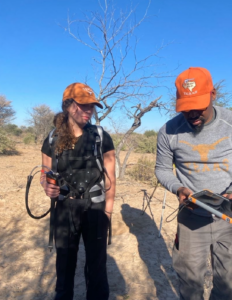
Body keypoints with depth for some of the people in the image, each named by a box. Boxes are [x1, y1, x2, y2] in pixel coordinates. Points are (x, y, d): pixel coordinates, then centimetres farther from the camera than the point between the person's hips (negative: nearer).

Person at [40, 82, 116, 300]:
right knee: (65, 263, 18)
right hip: (65, 209, 2)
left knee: (96, 264, 14)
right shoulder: (52, 140, -2)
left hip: (95, 209, -1)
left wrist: (107, 211, -5)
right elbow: (45, 174, 6)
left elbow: (110, 177, -5)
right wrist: (48, 187, -16)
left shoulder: (101, 138, -7)